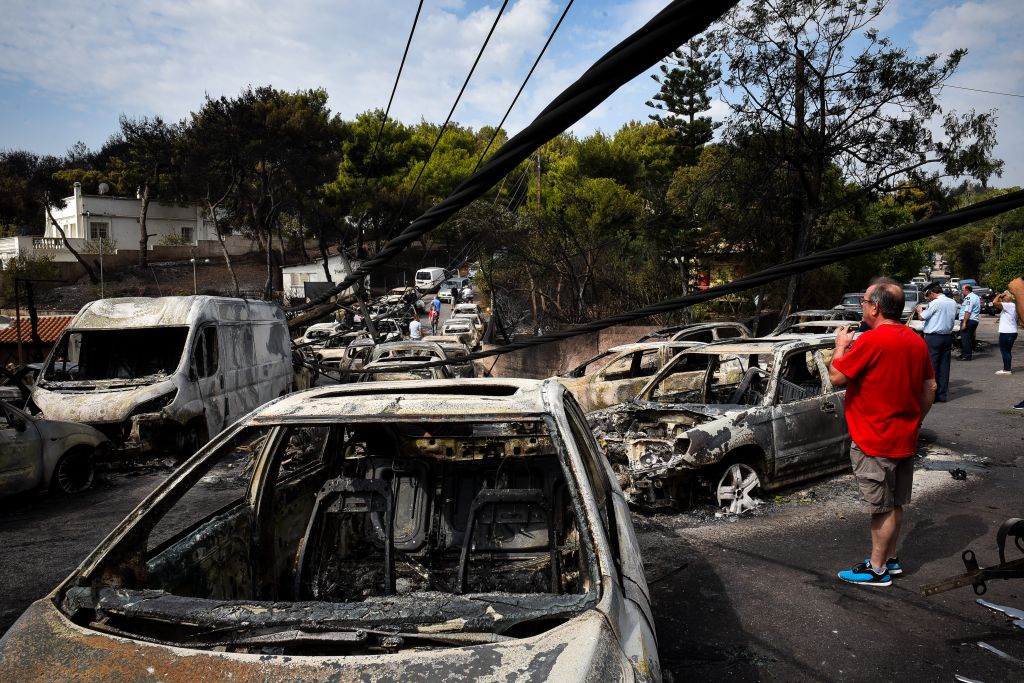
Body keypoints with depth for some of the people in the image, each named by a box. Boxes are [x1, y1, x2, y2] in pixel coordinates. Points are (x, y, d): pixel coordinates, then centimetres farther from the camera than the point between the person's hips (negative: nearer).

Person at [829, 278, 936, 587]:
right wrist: (915, 421, 20)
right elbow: (930, 388, 11)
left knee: (882, 508, 2)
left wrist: (841, 346, 0)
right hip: (905, 439, 8)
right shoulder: (917, 341, 4)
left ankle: (877, 570, 13)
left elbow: (836, 377, -16)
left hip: (875, 442, -8)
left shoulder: (871, 341, -22)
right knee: (894, 504, 19)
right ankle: (890, 558, 32)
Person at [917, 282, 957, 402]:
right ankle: (942, 394, 12)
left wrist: (919, 310, 12)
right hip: (947, 337, 7)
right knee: (944, 366, 9)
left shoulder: (935, 303, -14)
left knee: (931, 366, -1)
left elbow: (922, 317, -10)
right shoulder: (953, 303, 9)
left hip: (933, 338, -7)